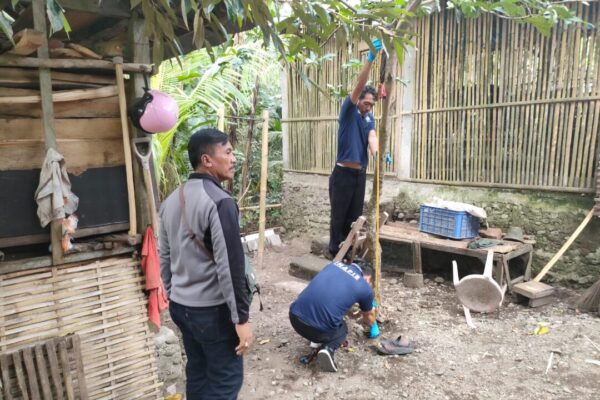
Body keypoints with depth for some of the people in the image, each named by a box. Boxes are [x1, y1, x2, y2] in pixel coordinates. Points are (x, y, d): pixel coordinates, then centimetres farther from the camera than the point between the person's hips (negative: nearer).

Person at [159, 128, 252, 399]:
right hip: (212, 310, -8)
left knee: (197, 372, 21)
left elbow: (165, 258, 12)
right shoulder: (220, 202, -21)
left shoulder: (172, 200, 5)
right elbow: (230, 267, -23)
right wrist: (241, 318, -17)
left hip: (180, 305, 8)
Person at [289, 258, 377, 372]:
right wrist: (373, 324, 56)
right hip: (318, 329, -5)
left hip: (295, 317, 5)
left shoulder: (334, 264, 20)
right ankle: (328, 349, 2)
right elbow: (368, 316, 31)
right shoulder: (365, 288, 9)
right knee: (342, 329, 30)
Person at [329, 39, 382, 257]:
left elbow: (372, 137, -7)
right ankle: (335, 254, 13)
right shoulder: (348, 110, -4)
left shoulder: (369, 118, 10)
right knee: (339, 216, 1)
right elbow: (359, 85, -17)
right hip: (343, 173, -6)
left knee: (355, 217, 12)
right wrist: (370, 59, -28)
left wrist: (377, 154, -29)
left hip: (360, 173, 6)